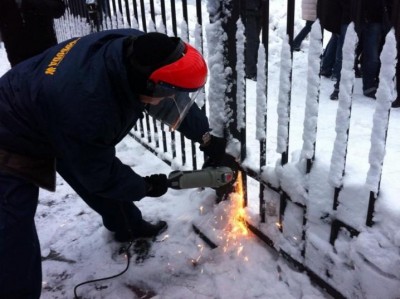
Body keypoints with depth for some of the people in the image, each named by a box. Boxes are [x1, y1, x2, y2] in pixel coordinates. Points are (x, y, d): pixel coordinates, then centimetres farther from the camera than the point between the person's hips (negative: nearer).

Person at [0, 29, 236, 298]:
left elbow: (176, 97, -6)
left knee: (107, 184, 18)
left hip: (53, 122, 8)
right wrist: (146, 187, -10)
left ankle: (129, 227, 43)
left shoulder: (135, 48, -26)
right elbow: (99, 175, -25)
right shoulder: (85, 107, -45)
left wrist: (207, 139, -8)